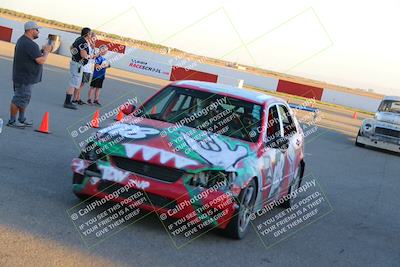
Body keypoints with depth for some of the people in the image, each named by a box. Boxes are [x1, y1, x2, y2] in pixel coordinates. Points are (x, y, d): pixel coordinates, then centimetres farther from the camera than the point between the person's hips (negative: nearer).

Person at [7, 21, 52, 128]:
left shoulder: (22, 40, 11)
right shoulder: (30, 44, -23)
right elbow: (41, 60, -25)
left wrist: (42, 50, 7)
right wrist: (46, 51, -8)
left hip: (24, 76, 11)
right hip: (24, 78, -11)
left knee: (24, 99, 19)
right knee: (19, 100, -2)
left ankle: (21, 119, 28)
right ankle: (12, 121, 5)